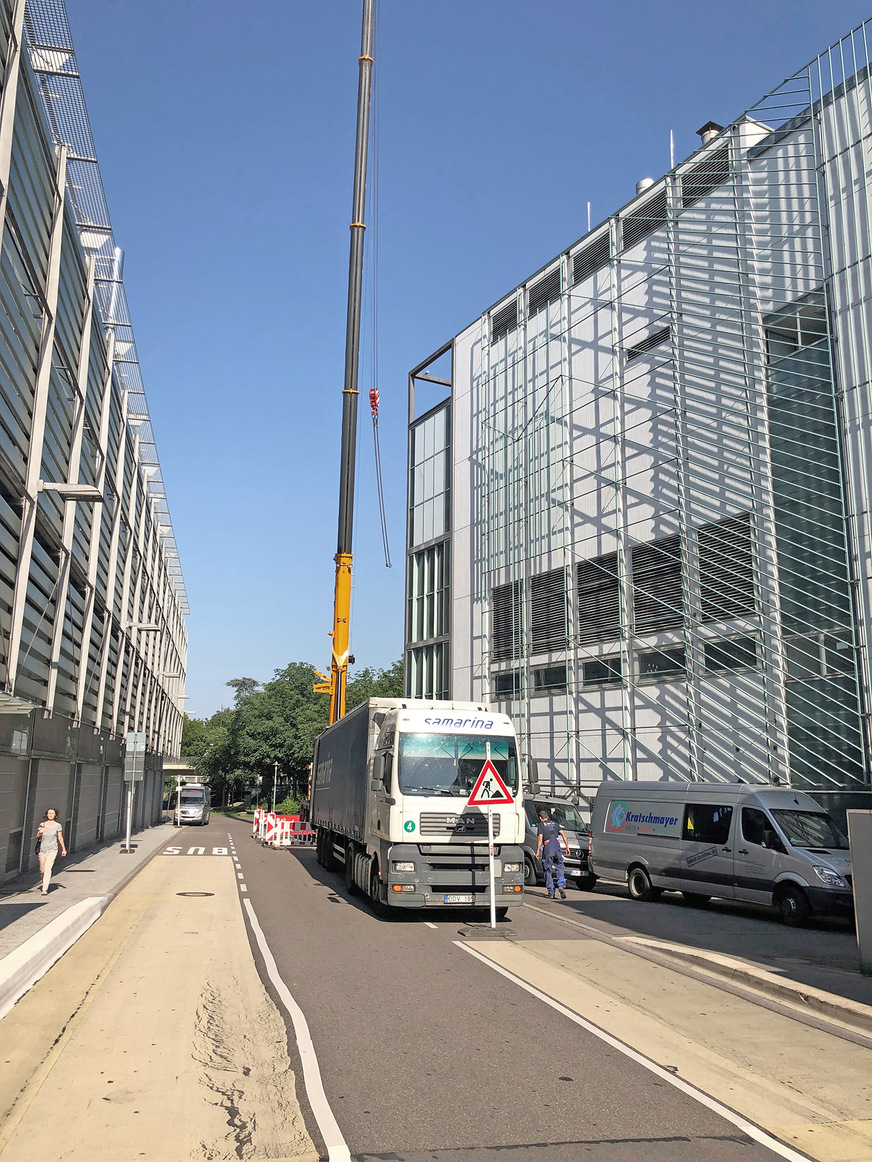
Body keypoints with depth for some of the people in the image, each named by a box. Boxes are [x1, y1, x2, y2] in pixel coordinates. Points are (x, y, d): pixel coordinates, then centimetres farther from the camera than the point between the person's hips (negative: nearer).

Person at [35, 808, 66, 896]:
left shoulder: (58, 825, 1)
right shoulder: (42, 825, 4)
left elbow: (60, 838, 8)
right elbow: (37, 837, 4)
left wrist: (64, 849, 12)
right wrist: (40, 832, -17)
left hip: (53, 849, -3)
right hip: (43, 849, 3)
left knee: (48, 868, -19)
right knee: (42, 870, 9)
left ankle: (45, 890, -21)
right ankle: (44, 884, 39)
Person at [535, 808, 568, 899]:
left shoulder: (541, 825, 8)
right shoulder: (554, 823, 22)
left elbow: (540, 839, -4)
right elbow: (563, 834, 13)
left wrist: (538, 851, -2)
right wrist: (567, 846, 13)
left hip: (548, 848, -3)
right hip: (557, 846, 3)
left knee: (548, 870, 5)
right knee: (560, 868, 10)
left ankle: (551, 892, 4)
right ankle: (561, 885, -14)